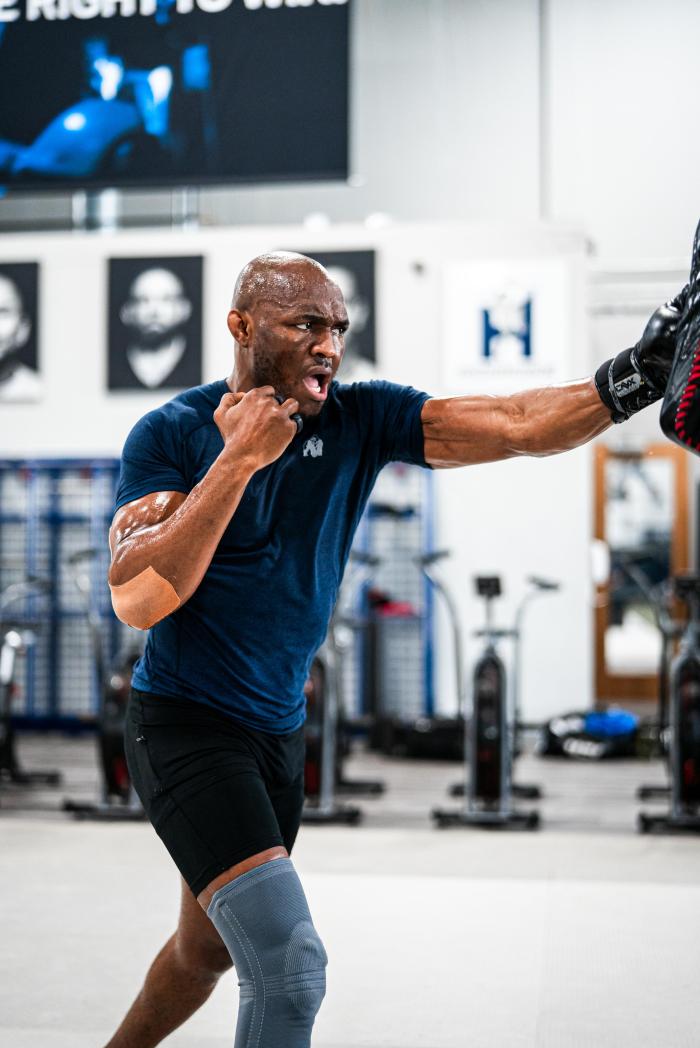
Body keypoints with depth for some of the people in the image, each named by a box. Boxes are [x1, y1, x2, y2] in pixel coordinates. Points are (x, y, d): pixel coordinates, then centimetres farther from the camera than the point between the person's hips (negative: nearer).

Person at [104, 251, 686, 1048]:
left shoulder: (359, 420, -3)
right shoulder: (172, 433, -13)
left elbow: (517, 425, -15)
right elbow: (137, 600, -24)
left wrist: (631, 380, -32)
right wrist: (241, 457, -27)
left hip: (278, 733, 6)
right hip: (185, 723, -6)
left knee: (210, 948, 22)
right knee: (288, 963, -19)